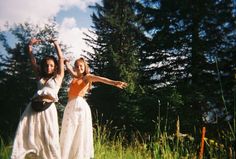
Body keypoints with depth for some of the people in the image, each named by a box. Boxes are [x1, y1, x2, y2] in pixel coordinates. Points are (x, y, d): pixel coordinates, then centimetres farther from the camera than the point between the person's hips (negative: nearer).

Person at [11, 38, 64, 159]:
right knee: (23, 134, -2)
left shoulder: (58, 77, 10)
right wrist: (30, 45, 15)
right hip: (33, 107, 4)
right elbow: (32, 60, 20)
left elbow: (61, 58, 4)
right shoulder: (40, 76, 19)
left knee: (49, 137, -4)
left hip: (48, 108, -4)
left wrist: (56, 44, 8)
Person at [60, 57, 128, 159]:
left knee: (81, 135, -5)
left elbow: (99, 78, -13)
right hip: (70, 107, 6)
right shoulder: (75, 77, 20)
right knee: (68, 135, 5)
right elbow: (69, 67, 37)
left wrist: (113, 82, -28)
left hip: (80, 105, -6)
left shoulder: (87, 77, 4)